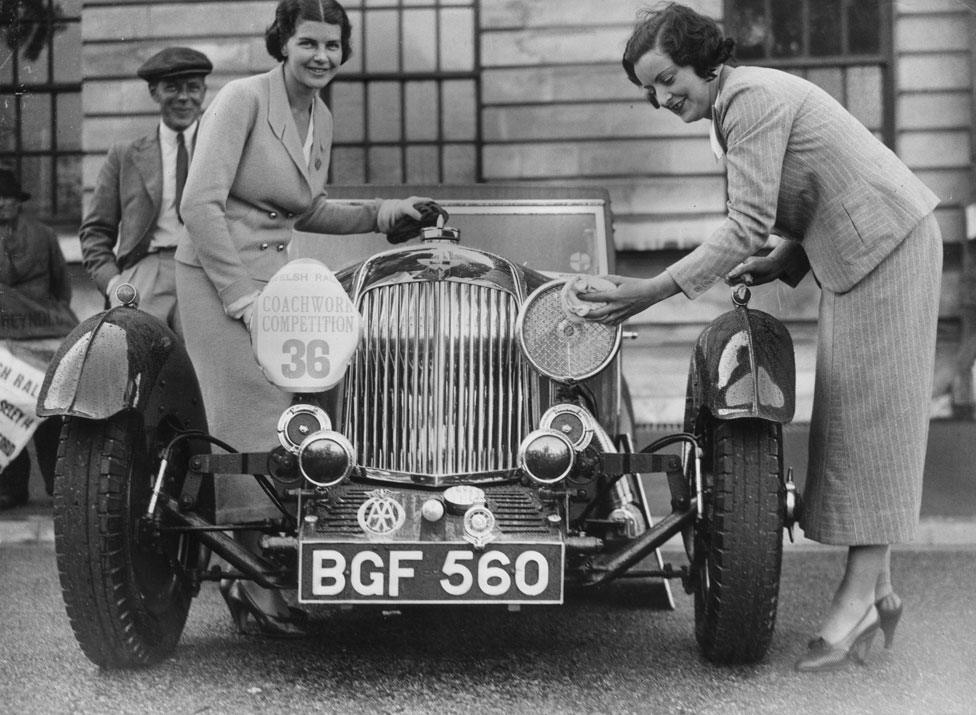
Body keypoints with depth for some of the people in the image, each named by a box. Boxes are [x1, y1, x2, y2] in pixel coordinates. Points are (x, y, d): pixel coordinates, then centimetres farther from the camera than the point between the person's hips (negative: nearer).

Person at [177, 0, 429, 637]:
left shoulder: (322, 120, 12)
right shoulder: (243, 98, -12)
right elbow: (200, 203, -17)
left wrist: (380, 214, 13)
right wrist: (240, 297, -18)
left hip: (271, 275, 7)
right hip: (216, 276, -7)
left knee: (268, 417, 3)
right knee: (252, 419, -11)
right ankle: (257, 581, -5)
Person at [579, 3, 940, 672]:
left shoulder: (750, 98, -19)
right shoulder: (738, 102, 12)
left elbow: (749, 226, -25)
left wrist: (655, 291, -26)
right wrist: (782, 264, 4)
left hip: (887, 245, -10)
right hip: (858, 252, 10)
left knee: (869, 416, -9)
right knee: (851, 420, 7)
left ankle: (857, 594, -6)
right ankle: (878, 592, 9)